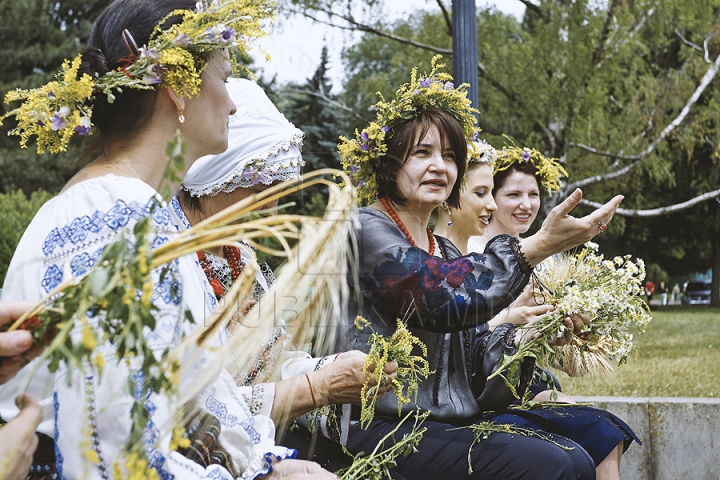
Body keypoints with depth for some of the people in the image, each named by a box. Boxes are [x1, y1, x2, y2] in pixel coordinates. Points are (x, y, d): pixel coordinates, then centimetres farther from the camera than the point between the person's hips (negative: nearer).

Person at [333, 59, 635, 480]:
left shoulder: (445, 251, 21)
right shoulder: (366, 229, -5)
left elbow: (469, 361, 17)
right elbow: (447, 299, -22)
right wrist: (539, 246, -21)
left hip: (450, 423, 8)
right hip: (383, 427, -8)